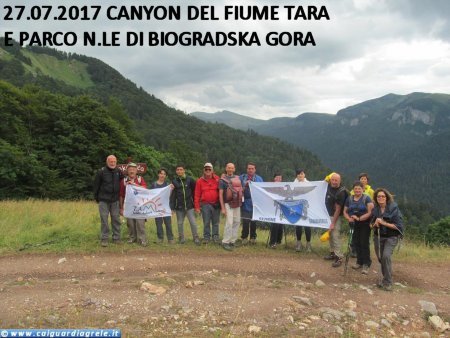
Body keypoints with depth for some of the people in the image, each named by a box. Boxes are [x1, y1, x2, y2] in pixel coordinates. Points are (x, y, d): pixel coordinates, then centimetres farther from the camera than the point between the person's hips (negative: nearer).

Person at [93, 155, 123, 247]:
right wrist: (96, 198, 3)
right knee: (104, 219, 0)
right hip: (104, 200, -3)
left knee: (116, 219, 6)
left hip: (115, 200, 3)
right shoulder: (101, 172, -5)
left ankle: (116, 238, 15)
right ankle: (104, 239, 7)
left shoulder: (118, 172, 5)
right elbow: (96, 185, 1)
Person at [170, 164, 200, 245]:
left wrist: (195, 202, 2)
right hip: (179, 206, 2)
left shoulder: (190, 180, -2)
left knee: (193, 222, -4)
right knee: (180, 223, 10)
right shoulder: (174, 182, 2)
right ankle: (181, 238, 22)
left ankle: (196, 238, 7)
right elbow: (172, 195, 0)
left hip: (189, 205, -2)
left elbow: (195, 191, 4)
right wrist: (172, 206, -5)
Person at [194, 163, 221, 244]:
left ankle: (215, 237, 17)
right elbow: (197, 195, 2)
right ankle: (206, 237, 14)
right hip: (205, 205, 0)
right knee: (206, 223, 4)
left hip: (216, 204, 0)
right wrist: (197, 206, -2)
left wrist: (221, 203, -1)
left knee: (215, 222, 7)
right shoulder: (200, 181, 3)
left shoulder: (217, 179, 2)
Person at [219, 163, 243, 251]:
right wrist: (222, 207, -11)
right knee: (229, 223, -12)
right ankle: (225, 242, -5)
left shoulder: (237, 178, 12)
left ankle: (233, 241, 17)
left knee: (237, 222, 7)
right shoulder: (222, 180, -3)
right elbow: (220, 194, -6)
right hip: (228, 203, -5)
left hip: (237, 204, 6)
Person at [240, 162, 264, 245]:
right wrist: (245, 186, -15)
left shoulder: (259, 179, 9)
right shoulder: (242, 178, 6)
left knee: (254, 221, 6)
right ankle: (244, 237, 11)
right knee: (245, 222, -4)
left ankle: (253, 237, 21)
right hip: (245, 203, -1)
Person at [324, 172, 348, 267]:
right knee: (330, 234, 15)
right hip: (328, 214, 8)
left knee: (335, 236, -11)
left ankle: (339, 257, -6)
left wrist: (333, 223, -21)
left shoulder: (340, 192, -23)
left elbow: (338, 209, -22)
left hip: (335, 216, -8)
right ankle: (332, 253, 27)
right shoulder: (329, 185, -3)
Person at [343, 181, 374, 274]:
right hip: (354, 225, 4)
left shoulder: (366, 198, -5)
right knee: (356, 243, 7)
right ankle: (359, 262, 21)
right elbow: (345, 212, 11)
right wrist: (349, 218, -9)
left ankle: (366, 265, 2)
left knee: (364, 243, -5)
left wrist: (359, 218, -22)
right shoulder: (349, 199, 9)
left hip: (365, 225, -4)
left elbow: (370, 212, -14)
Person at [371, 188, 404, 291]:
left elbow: (398, 226, -15)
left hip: (391, 237, -5)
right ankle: (386, 278, 29)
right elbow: (371, 224, 11)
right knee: (380, 258, 6)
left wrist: (384, 223, -23)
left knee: (386, 256, -21)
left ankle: (388, 282, -9)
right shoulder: (375, 209, 2)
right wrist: (374, 225, -12)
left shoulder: (394, 209, -12)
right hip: (378, 236, 5)